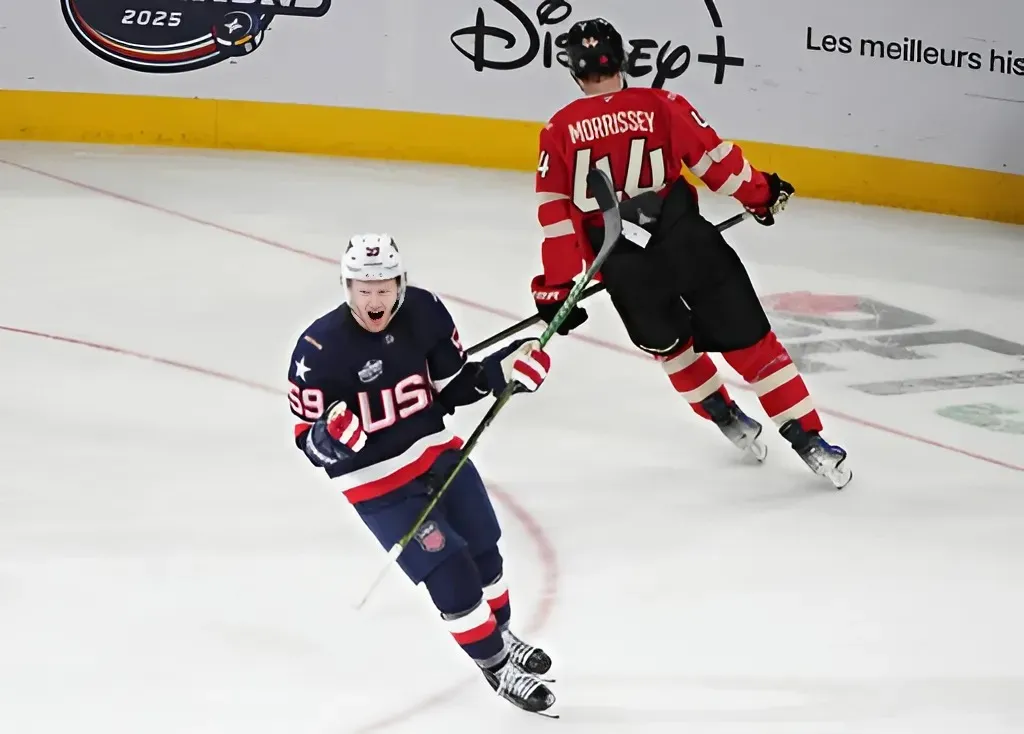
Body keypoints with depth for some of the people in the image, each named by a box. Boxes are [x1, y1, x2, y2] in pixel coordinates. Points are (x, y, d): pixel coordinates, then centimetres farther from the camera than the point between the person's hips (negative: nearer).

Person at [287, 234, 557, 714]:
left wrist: (505, 369, -11)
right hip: (377, 482, -5)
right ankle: (496, 666, 12)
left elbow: (452, 385, 3)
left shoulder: (424, 312, -12)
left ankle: (500, 635, 46)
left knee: (483, 552, 18)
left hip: (438, 453, 5)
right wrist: (331, 437, -39)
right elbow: (308, 439, -17)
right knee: (451, 574, -9)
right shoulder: (320, 349, -25)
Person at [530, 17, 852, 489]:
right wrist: (761, 194, 16)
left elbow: (556, 216, 0)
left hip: (625, 268, 1)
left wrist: (556, 287, 5)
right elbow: (715, 158, 0)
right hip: (687, 243, -1)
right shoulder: (660, 106, -1)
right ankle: (808, 440, 1)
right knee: (749, 341, 6)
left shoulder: (559, 131, 2)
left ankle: (727, 418, 33)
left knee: (669, 345, 29)